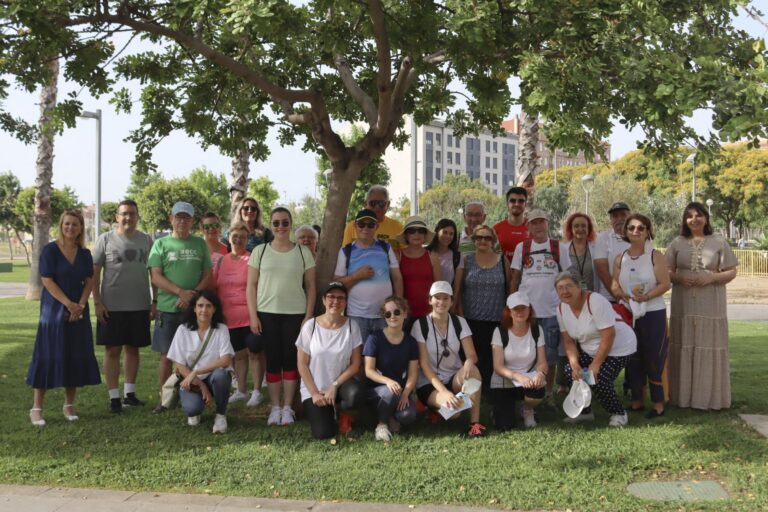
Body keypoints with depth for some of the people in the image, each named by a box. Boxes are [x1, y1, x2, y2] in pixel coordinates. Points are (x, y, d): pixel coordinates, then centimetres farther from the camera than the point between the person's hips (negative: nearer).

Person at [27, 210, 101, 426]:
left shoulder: (85, 254, 8)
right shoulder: (50, 250, -6)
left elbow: (89, 281, 5)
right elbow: (47, 281, -11)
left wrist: (80, 305, -11)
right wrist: (68, 304, -18)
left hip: (79, 313, 4)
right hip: (54, 310, -4)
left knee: (76, 357, 5)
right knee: (48, 357, -4)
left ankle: (69, 405, 16)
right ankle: (36, 408, 2)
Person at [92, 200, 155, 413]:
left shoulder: (146, 240, 5)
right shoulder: (106, 240, -1)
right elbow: (94, 273, -2)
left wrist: (155, 301, 3)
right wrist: (97, 302, -8)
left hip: (140, 306, 3)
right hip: (112, 307, -2)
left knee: (133, 348, 11)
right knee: (112, 350, 1)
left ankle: (130, 393, 22)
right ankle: (114, 396, 7)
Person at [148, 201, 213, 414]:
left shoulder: (200, 244, 10)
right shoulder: (161, 244, 5)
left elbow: (208, 275, 7)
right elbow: (156, 277, -3)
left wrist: (193, 294, -11)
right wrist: (180, 292, -17)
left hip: (195, 308, 1)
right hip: (168, 308, -1)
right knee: (166, 355, 2)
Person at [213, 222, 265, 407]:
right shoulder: (221, 261, 10)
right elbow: (213, 288, 15)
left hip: (250, 316, -5)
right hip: (229, 318, 5)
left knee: (254, 352, 2)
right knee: (238, 354, 14)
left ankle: (257, 391, 11)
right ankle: (241, 390, 25)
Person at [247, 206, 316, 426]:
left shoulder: (303, 252, 5)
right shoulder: (260, 251, 5)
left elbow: (310, 286, 5)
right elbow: (251, 286, 4)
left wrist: (309, 316, -2)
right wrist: (253, 315, -3)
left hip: (295, 314, 0)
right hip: (267, 313, 0)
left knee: (291, 360, 2)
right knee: (272, 360, 3)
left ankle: (287, 407, 12)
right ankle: (275, 407, 12)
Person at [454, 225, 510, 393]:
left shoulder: (502, 261, 6)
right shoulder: (466, 260, 2)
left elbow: (509, 289, 9)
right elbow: (457, 290, 2)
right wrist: (460, 315, -3)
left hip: (496, 321, 1)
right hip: (471, 321, -1)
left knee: (489, 360, 8)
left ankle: (486, 392, 20)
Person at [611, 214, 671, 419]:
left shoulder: (656, 256, -4)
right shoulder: (620, 259, 8)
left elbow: (665, 284, -11)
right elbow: (615, 285, 3)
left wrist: (646, 296, -24)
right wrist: (625, 296, -17)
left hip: (653, 314, -4)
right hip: (629, 314, 4)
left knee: (654, 359, -4)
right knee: (633, 359, 10)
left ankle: (658, 404, 5)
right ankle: (636, 401, 20)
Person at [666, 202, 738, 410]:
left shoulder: (719, 242, 4)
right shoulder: (677, 243, 9)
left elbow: (731, 272, 3)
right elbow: (666, 272, 8)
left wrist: (711, 277, -14)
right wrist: (680, 278, -12)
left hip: (711, 306, -1)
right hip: (684, 305, 1)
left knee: (709, 348, -1)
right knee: (684, 348, 2)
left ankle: (711, 397, 8)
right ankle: (683, 396, 9)